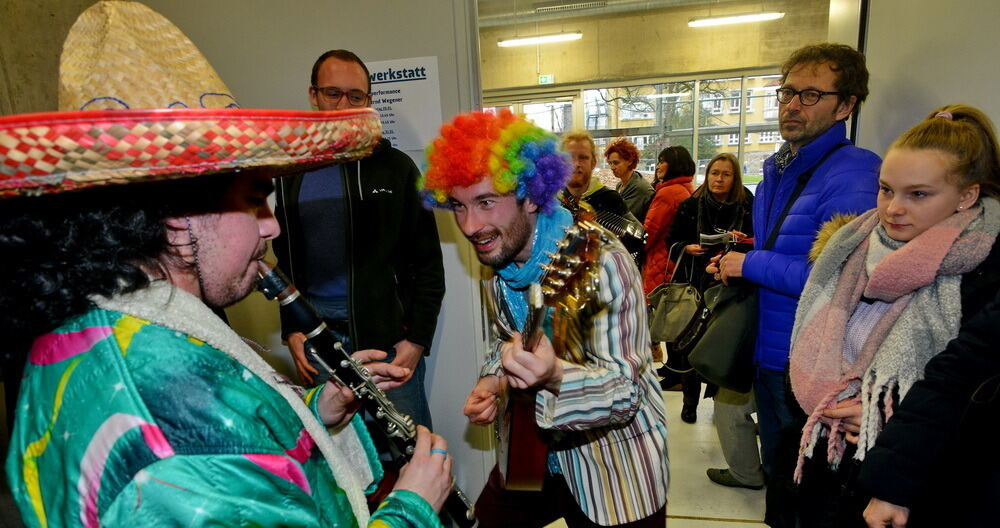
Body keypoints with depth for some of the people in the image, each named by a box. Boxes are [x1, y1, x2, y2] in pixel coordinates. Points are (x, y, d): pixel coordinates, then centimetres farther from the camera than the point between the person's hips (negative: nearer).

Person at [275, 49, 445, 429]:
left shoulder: (395, 167, 1)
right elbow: (285, 259, 17)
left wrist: (417, 339, -6)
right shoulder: (292, 173, 11)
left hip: (389, 333, -2)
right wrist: (292, 329, 6)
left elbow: (428, 262, 0)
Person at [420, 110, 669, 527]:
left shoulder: (598, 260, -27)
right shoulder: (499, 259, -5)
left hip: (614, 468, -6)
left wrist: (555, 377, -49)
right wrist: (493, 382, -8)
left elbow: (626, 388, -30)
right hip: (537, 451, 6)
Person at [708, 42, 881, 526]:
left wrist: (752, 264, -19)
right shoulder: (775, 170, 9)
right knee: (776, 473, 25)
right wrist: (734, 262, 2)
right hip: (768, 354, 8)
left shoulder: (854, 175, -19)